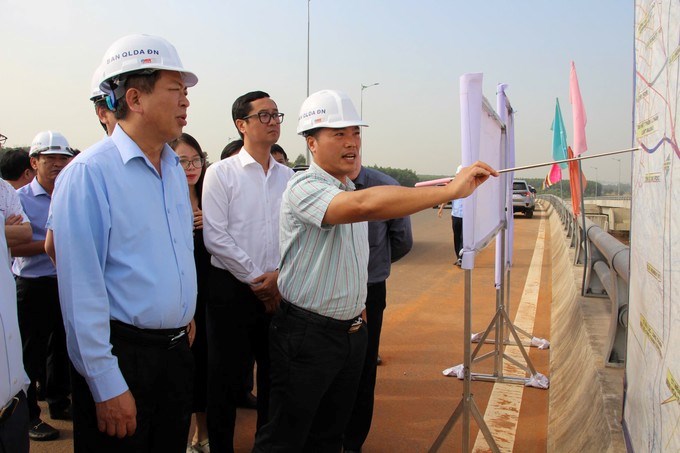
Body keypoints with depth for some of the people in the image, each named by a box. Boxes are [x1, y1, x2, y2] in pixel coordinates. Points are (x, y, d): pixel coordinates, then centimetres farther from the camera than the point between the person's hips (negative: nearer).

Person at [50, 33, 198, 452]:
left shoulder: (176, 169, 8)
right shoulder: (90, 173, -16)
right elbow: (81, 287, -18)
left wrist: (184, 324, 17)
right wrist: (107, 386, -17)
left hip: (177, 350, 7)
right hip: (123, 354, -7)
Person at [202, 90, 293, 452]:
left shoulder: (288, 177, 7)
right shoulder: (221, 173, -5)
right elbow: (215, 237, -11)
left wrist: (280, 276, -9)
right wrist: (256, 279, -10)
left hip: (279, 290, 4)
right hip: (232, 288, -4)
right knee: (226, 378, 5)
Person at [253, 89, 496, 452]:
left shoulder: (350, 189, 12)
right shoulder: (304, 188, -19)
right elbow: (365, 205, -39)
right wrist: (451, 190, -40)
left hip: (351, 331, 8)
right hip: (307, 335, -8)